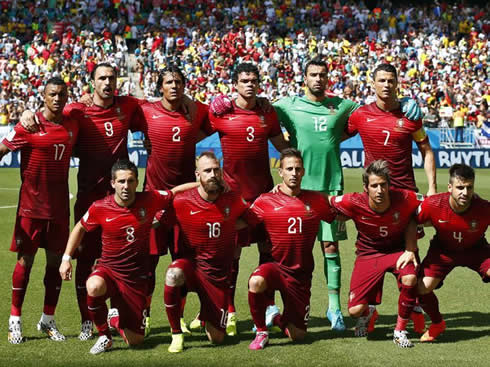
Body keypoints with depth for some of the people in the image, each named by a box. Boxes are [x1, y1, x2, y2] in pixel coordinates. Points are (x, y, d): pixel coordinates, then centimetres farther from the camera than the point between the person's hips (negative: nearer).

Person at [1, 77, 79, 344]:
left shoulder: (73, 125, 5)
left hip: (59, 206, 4)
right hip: (31, 204, -4)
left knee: (56, 261, 7)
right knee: (25, 260, 0)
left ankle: (48, 320, 19)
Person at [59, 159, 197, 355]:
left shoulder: (150, 200, -10)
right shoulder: (100, 208, -10)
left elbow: (176, 191, 6)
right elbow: (80, 228, 8)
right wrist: (66, 258, 3)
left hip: (136, 278, 1)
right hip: (107, 270, -1)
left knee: (135, 340, 1)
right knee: (94, 287, -40)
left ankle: (115, 318, 39)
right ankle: (104, 336, -11)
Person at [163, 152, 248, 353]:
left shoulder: (233, 201, -5)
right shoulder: (181, 202, -11)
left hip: (218, 274, 2)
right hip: (190, 263, -2)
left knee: (217, 338, 0)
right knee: (173, 275, -41)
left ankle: (206, 316, 39)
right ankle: (176, 334, -20)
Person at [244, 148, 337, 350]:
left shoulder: (317, 201, 2)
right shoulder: (265, 201, -4)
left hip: (301, 274, 2)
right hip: (275, 265, -2)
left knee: (298, 335, 3)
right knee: (256, 282, -39)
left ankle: (279, 320, 42)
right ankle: (261, 332, -12)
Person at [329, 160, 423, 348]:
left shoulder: (405, 199, -24)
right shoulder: (354, 203, -24)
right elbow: (327, 202, -5)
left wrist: (410, 249, -9)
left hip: (398, 250, 0)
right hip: (368, 253, 0)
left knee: (410, 278, -35)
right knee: (355, 310, -12)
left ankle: (400, 331, -10)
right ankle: (368, 314, 31)